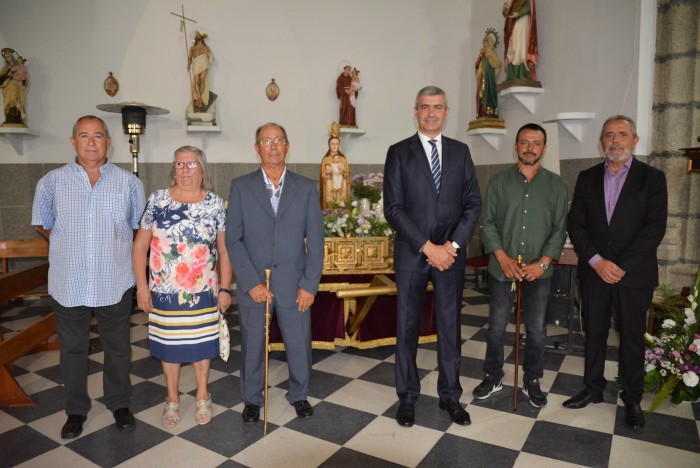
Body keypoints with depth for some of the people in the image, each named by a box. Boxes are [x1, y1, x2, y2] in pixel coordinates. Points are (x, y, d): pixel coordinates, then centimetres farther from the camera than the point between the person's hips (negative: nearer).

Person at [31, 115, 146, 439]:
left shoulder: (129, 182, -1)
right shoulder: (52, 182, 0)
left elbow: (140, 225, 9)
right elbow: (42, 224, 13)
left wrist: (113, 244, 4)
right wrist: (70, 243, 6)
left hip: (114, 282, 0)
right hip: (68, 283, 1)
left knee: (118, 348, 12)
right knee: (72, 349, 14)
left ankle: (119, 405, 32)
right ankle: (76, 410, 33)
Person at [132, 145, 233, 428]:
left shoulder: (215, 204, -2)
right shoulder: (157, 200, -1)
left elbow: (224, 250, 0)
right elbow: (140, 246, 1)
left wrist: (225, 288, -3)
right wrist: (141, 286, -3)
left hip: (204, 291, 0)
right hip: (164, 291, 1)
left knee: (201, 342, 12)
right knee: (168, 342, 13)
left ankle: (202, 397, 33)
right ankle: (172, 399, 34)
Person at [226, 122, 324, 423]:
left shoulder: (306, 188, 3)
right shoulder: (241, 187, 1)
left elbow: (315, 240, 1)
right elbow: (233, 239, -3)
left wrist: (309, 284, -6)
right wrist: (252, 283, -11)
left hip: (294, 283, 1)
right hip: (252, 283, 0)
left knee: (299, 344, 10)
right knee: (252, 345, 13)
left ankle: (299, 394, 35)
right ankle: (251, 399, 36)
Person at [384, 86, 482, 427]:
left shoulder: (460, 152, 9)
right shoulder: (399, 152, 0)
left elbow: (473, 203, 5)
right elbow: (393, 209, -8)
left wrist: (453, 245, -8)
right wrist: (428, 247, -13)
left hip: (451, 253, 2)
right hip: (411, 253, -2)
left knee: (450, 325, 10)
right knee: (407, 326, 6)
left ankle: (450, 395, 26)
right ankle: (407, 397, 22)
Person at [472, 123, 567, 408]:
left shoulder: (556, 185, 4)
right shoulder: (498, 182, 3)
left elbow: (560, 228, 1)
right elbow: (488, 223, -1)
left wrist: (543, 262, -11)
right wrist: (503, 258, -12)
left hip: (539, 271, 1)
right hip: (501, 269, 0)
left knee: (537, 330, 9)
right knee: (496, 327, 8)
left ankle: (532, 381, 28)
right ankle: (493, 377, 26)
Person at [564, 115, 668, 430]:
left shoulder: (652, 178, -1)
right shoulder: (587, 178, 7)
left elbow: (655, 227, -9)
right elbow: (575, 224, 1)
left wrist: (621, 265, -16)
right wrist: (597, 261, -12)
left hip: (634, 274, -2)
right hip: (594, 272, 2)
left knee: (632, 337, 8)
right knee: (594, 332, 11)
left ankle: (632, 399, 24)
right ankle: (593, 388, 27)